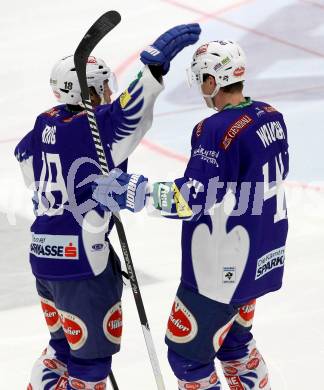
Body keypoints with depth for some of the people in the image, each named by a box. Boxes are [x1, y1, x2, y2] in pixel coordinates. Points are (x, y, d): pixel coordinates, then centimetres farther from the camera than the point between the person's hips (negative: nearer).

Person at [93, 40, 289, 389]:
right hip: (263, 255, 9)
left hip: (224, 269, -9)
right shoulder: (270, 116, 3)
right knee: (233, 338, 27)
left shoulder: (216, 130, -24)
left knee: (187, 353, 2)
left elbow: (192, 199, -27)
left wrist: (131, 191, -24)